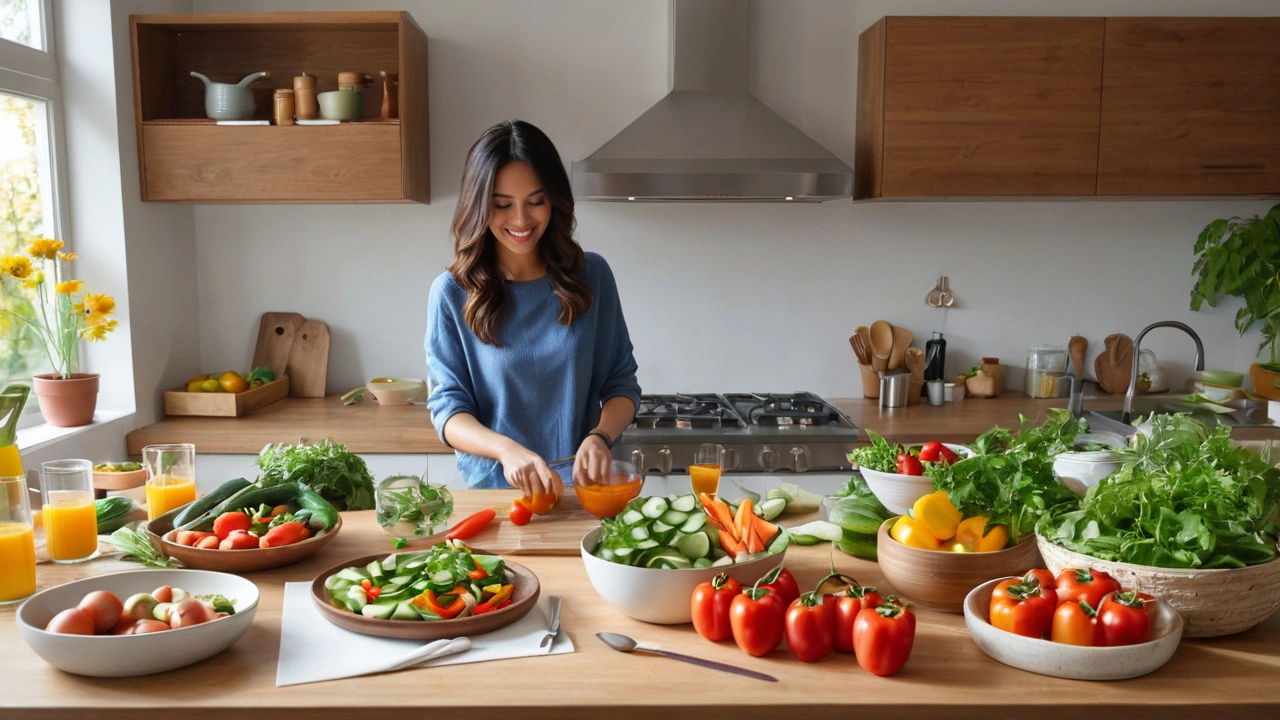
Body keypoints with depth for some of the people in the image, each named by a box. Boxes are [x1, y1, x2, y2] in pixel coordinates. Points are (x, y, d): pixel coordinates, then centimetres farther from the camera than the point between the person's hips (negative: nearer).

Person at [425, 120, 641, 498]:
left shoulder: (591, 275, 3)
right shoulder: (452, 293, -1)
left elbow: (621, 383, 8)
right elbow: (448, 409, -3)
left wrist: (599, 436, -13)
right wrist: (506, 449, -22)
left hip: (582, 490, 1)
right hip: (492, 489, -1)